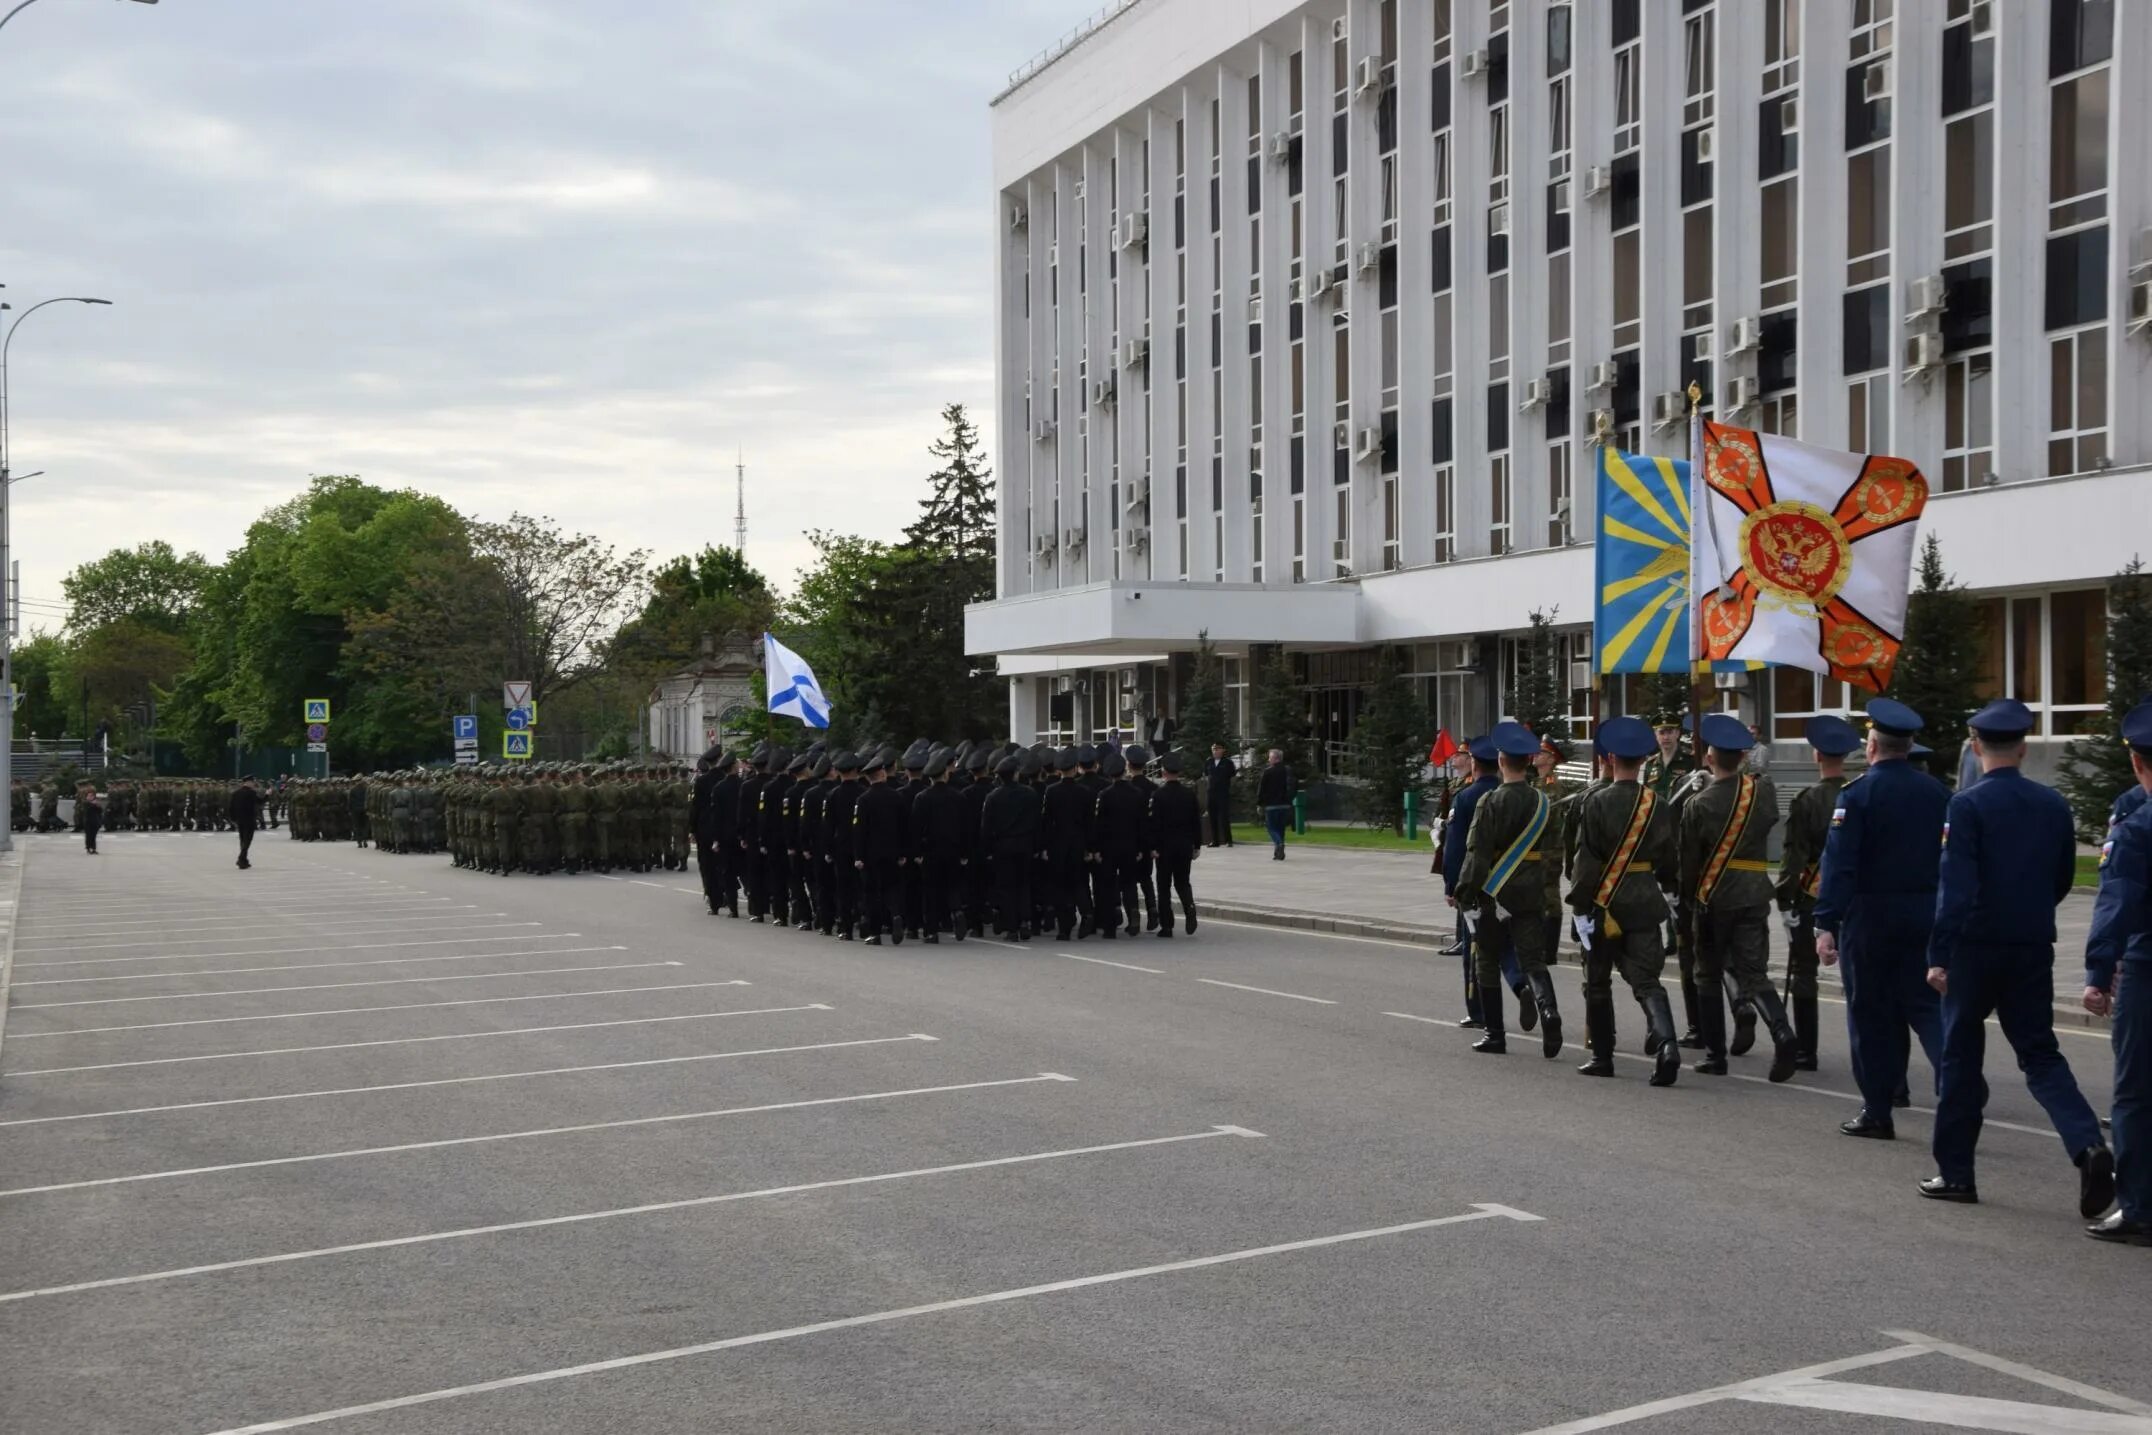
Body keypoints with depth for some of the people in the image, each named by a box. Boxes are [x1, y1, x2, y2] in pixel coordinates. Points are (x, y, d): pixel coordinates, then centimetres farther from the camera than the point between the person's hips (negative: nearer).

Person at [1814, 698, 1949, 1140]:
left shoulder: (1857, 793, -10)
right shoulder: (1936, 792, 6)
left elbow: (1839, 863, -15)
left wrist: (1826, 924, -13)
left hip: (1869, 917, -4)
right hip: (1925, 916, 4)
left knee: (1871, 1013, 5)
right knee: (1927, 1004, 9)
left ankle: (1877, 1112, 10)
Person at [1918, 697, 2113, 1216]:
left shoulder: (1968, 805, -13)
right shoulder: (2053, 804, 4)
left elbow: (1955, 886, -18)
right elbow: (2063, 880, 13)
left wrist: (1938, 955, -15)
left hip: (1975, 946, -4)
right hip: (2033, 949, 4)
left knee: (1961, 1057, 7)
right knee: (2041, 1053, 11)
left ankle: (1955, 1172, 13)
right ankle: (2088, 1146, -11)